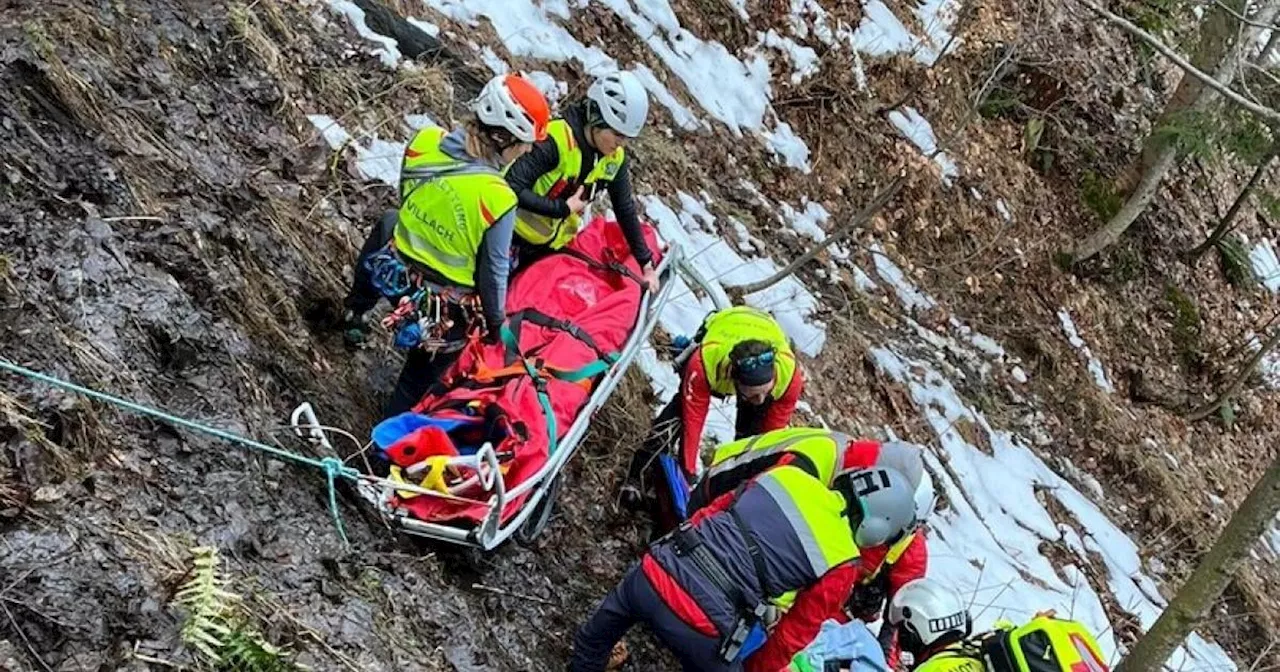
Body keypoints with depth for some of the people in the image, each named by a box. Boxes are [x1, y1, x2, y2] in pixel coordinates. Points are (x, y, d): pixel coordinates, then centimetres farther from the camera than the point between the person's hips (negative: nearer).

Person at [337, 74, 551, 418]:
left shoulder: (424, 142, -16)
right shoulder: (497, 198, -30)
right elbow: (493, 270, -17)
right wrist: (495, 321, 1)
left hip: (395, 273, 5)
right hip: (446, 312, -5)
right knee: (418, 382, 20)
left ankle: (355, 315, 53)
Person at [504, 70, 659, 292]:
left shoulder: (615, 159, -7)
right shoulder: (555, 138, -28)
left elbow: (626, 210, 4)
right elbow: (513, 189, -34)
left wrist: (646, 264, 4)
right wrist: (564, 208, -29)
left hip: (552, 247, 6)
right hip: (516, 239, -6)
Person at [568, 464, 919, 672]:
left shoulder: (790, 475, 10)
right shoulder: (841, 565, -1)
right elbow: (795, 633, 8)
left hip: (653, 573, 5)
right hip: (697, 624, -5)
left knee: (596, 637, 34)